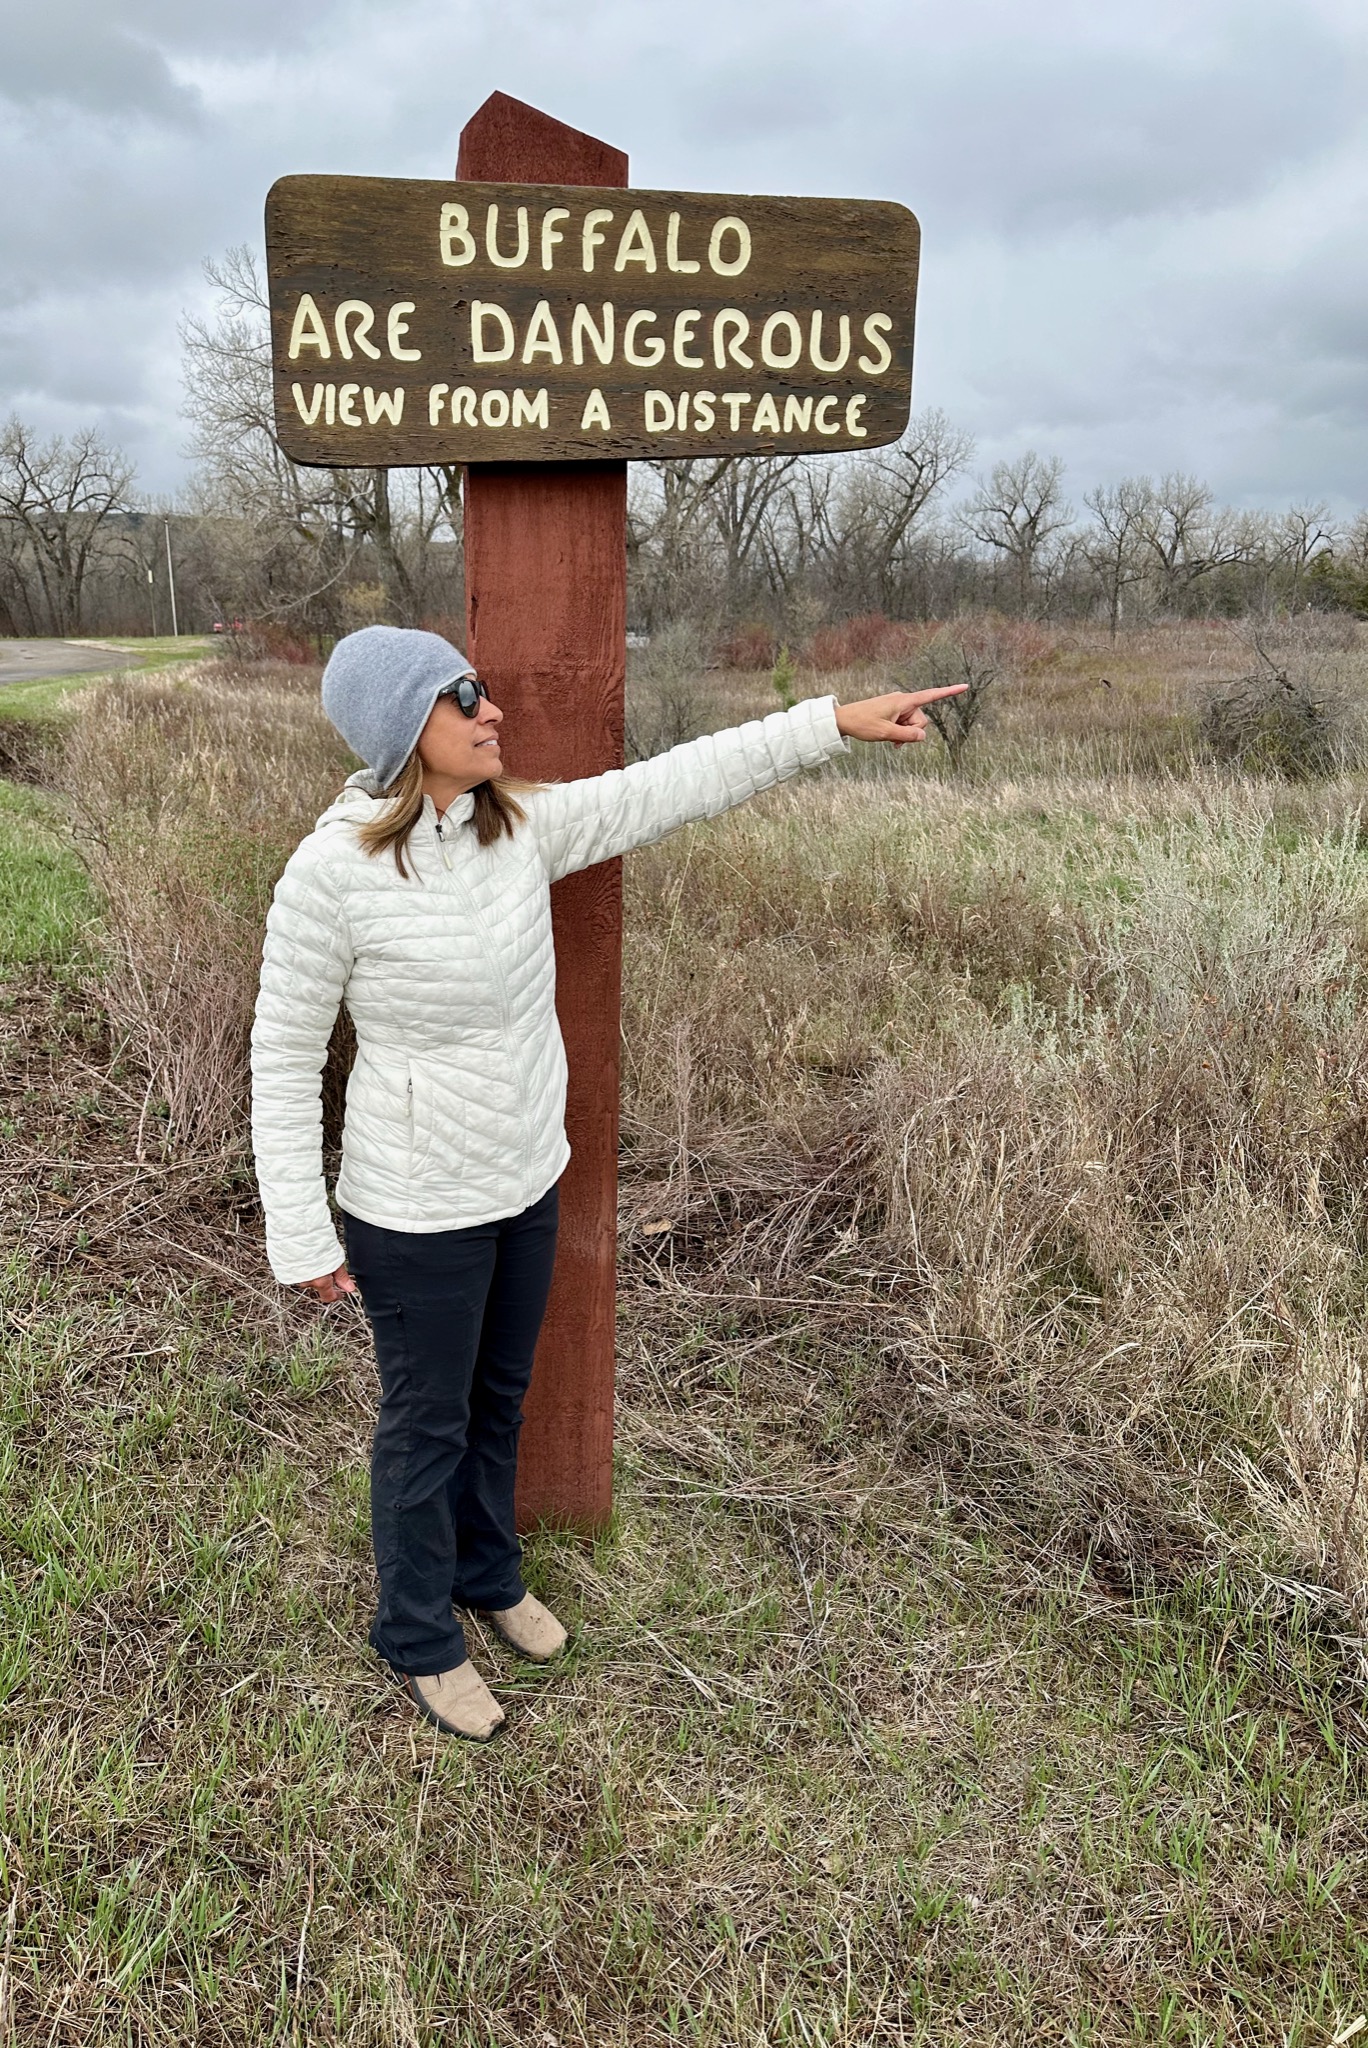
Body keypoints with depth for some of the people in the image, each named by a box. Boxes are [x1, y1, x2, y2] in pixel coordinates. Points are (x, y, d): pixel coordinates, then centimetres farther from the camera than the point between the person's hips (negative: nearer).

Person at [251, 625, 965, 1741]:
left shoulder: (522, 824, -6)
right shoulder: (332, 870, -22)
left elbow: (673, 785, -6)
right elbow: (285, 1058, -15)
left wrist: (836, 720, -10)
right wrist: (303, 1236, -13)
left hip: (527, 1184, 6)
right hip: (417, 1211, -6)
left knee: (499, 1400, 25)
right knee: (428, 1424, 14)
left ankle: (488, 1572, 52)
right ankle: (420, 1637, 40)